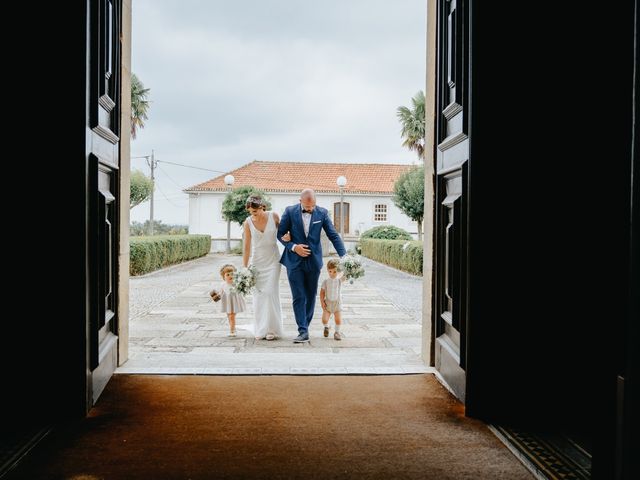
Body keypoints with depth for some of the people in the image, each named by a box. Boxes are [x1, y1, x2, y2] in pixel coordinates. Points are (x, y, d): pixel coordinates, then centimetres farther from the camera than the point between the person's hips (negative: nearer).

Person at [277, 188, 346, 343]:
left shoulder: (322, 213, -2)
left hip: (313, 261, 2)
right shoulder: (290, 211, -4)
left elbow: (333, 235, -4)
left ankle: (305, 326, 25)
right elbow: (280, 233, 0)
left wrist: (344, 256, -15)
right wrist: (293, 247, -15)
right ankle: (303, 331, -4)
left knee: (310, 296, 10)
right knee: (298, 297, -5)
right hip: (294, 261, -2)